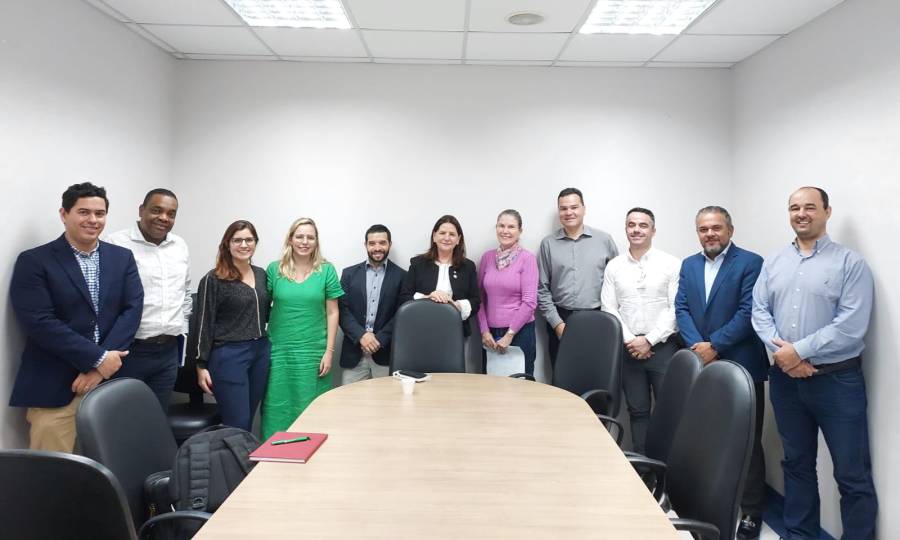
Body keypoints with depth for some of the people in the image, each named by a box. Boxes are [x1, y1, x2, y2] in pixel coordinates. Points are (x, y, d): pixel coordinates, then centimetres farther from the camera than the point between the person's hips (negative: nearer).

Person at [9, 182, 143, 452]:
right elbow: (40, 323, -11)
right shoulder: (34, 261, -2)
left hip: (111, 382, 3)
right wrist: (98, 358, -15)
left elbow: (132, 310, 0)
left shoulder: (122, 258, 10)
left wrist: (101, 367, -11)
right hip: (54, 389, -3)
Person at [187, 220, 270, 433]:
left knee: (248, 422, 13)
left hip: (260, 352, 6)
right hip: (228, 355, -5)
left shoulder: (261, 274, 10)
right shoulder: (213, 280, -7)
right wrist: (201, 365, -9)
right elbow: (203, 324, -7)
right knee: (237, 425, -3)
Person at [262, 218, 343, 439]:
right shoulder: (274, 269, 3)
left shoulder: (326, 270, 1)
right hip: (279, 350, 1)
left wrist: (329, 351, -3)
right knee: (277, 407, 6)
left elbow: (332, 313, 1)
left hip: (313, 351, -1)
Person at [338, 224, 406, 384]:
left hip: (386, 354, -1)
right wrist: (361, 335, -12)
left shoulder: (401, 276, 3)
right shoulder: (350, 273, 9)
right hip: (354, 353, 1)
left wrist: (379, 339, -12)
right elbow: (342, 310, 3)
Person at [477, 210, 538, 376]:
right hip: (490, 332, 4)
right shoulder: (487, 256, 5)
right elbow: (480, 297, 8)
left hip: (520, 331, -4)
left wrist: (510, 334, -12)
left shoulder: (527, 258, -7)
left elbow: (529, 302, -11)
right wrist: (484, 330, 0)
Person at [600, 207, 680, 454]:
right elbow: (609, 309, 3)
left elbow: (675, 309, -5)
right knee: (637, 410, 10)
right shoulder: (613, 266, 7)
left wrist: (649, 340, -11)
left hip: (662, 346, -2)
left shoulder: (671, 264, -1)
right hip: (628, 348, 2)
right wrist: (630, 340, -8)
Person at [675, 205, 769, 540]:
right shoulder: (689, 265, 12)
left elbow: (748, 312, -13)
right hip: (699, 365, 5)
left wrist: (714, 345, -16)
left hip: (741, 367, -5)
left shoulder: (751, 263, -5)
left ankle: (751, 511, 16)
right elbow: (681, 309, 5)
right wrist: (697, 345, -10)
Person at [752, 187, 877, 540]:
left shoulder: (850, 263, -5)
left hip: (837, 379, -4)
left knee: (852, 474, 3)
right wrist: (782, 351, -12)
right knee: (796, 463, 17)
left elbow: (851, 326, -15)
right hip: (785, 377, 4)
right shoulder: (773, 263, 9)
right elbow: (759, 312, 3)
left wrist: (799, 350, -16)